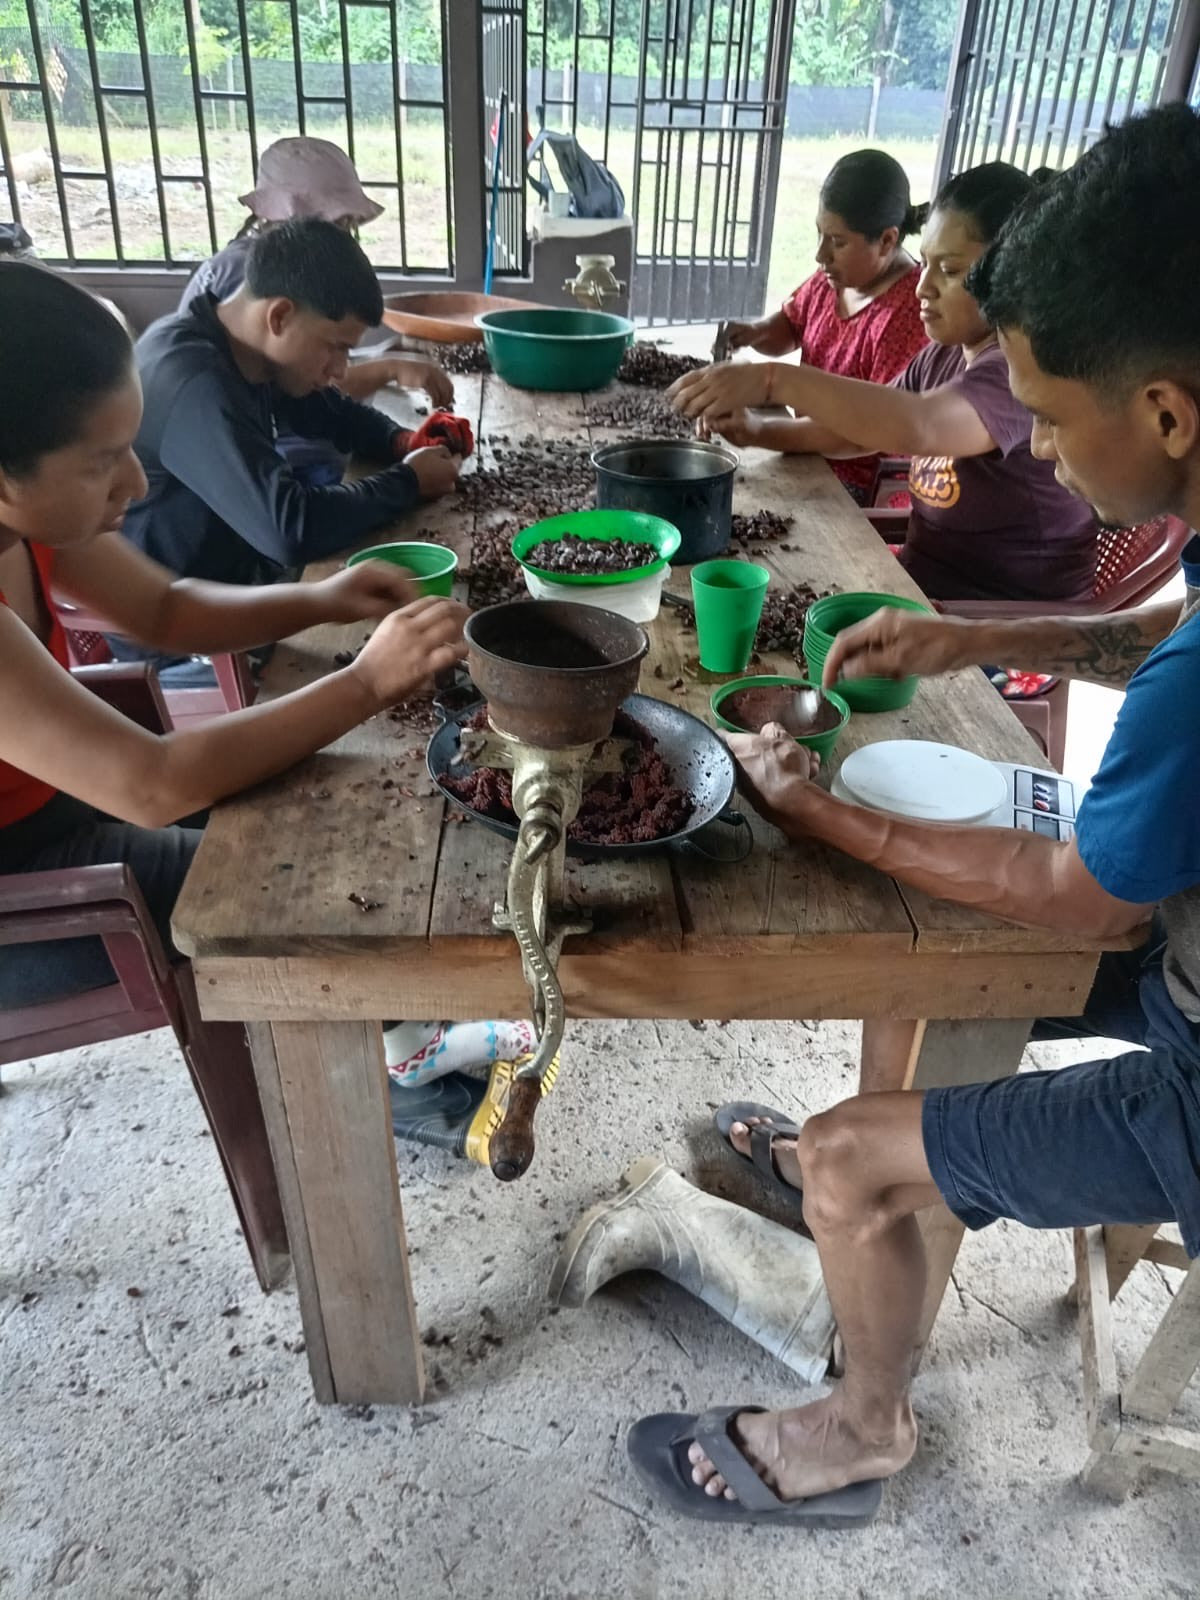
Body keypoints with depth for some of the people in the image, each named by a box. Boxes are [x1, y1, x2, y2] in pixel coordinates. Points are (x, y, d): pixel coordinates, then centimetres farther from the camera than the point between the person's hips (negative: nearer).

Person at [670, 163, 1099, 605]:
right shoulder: (942, 357, 9)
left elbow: (916, 427, -36)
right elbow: (858, 430, 15)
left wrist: (775, 380, -39)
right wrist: (756, 430, -2)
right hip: (922, 584, 8)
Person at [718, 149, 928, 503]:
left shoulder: (908, 317, -24)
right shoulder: (836, 276, 0)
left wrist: (761, 434, -29)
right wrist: (754, 332, -5)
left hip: (868, 491, -8)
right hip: (817, 462, 8)